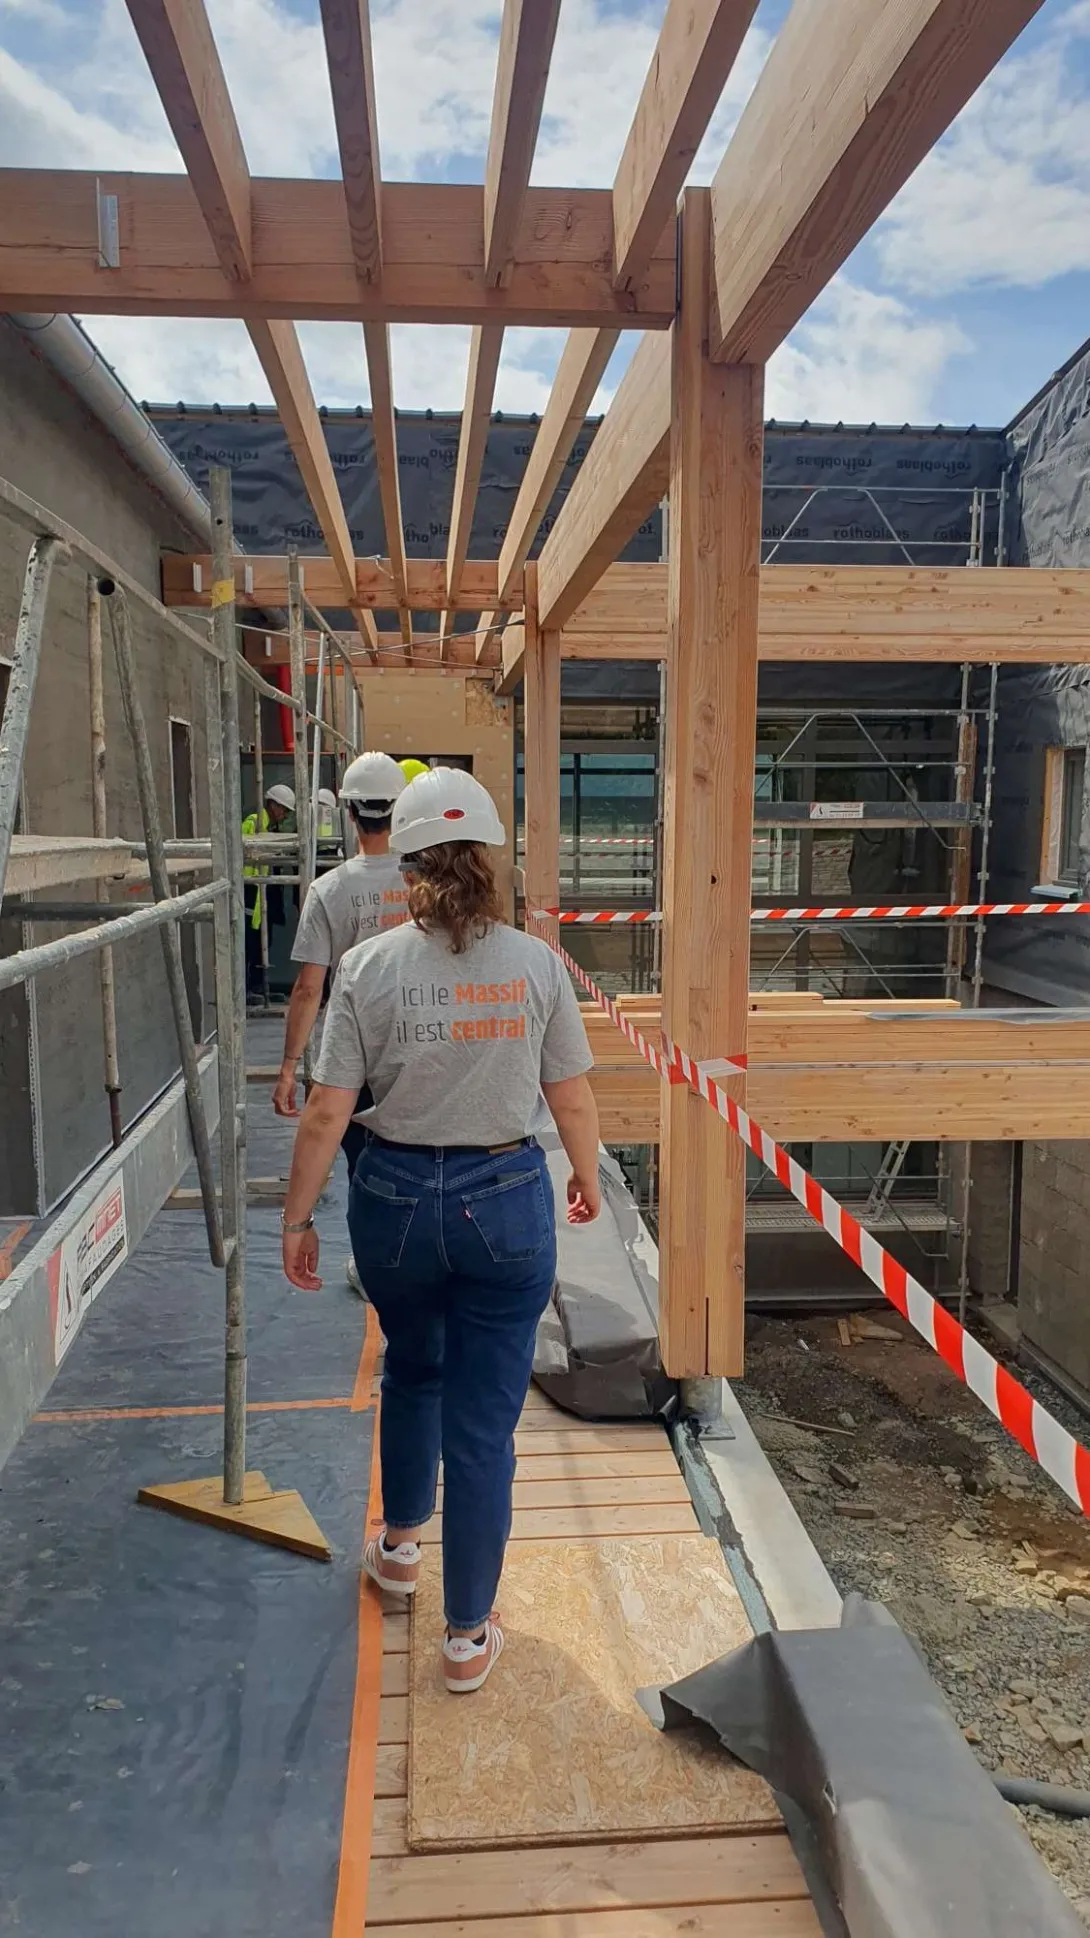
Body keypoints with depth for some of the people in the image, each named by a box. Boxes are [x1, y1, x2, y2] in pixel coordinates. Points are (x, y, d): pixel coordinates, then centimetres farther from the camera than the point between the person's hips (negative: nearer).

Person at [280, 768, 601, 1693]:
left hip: (396, 1197, 1)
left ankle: (400, 1543, 49)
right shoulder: (537, 964, -9)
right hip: (507, 1200, -1)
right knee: (485, 1423, 10)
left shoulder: (369, 967, -9)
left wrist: (298, 1216, 4)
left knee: (412, 1369, 29)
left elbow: (327, 1113, -8)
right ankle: (469, 1635, 25)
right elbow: (574, 1101, -3)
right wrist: (587, 1177, 16)